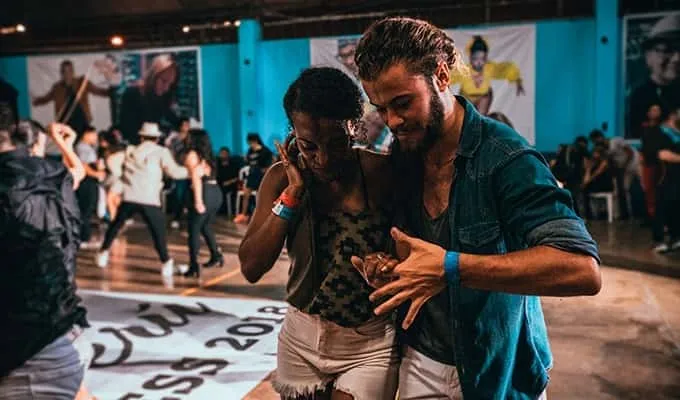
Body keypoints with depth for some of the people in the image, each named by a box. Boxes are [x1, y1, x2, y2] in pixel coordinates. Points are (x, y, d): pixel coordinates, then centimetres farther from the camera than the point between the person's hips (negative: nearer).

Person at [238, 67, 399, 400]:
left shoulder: (382, 172, -14)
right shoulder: (282, 177, -5)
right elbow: (251, 268, -13)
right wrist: (293, 193, -17)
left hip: (370, 346, -3)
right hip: (302, 340, 3)